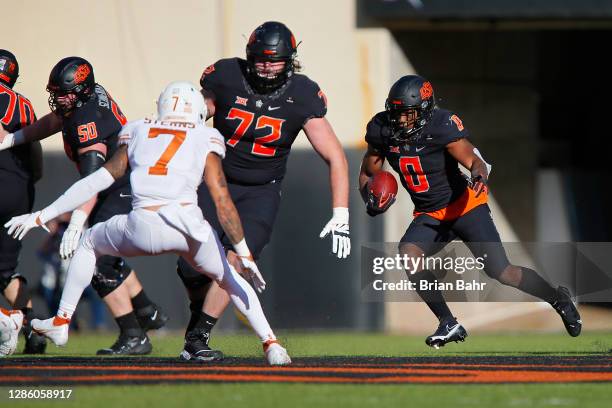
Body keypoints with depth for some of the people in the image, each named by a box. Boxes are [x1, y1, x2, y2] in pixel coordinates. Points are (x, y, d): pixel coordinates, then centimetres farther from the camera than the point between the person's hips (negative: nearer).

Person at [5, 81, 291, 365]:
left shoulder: (137, 134, 20)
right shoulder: (205, 141, 13)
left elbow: (96, 181, 20)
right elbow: (223, 203, 4)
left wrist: (42, 216, 28)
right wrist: (245, 255, 6)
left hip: (144, 229, 1)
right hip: (189, 225, -1)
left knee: (90, 242, 32)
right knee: (229, 279, 27)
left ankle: (61, 323, 33)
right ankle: (271, 344, 14)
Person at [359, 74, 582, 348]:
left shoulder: (441, 126, -23)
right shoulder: (382, 131, -9)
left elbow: (473, 161, -27)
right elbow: (367, 174, 5)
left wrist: (479, 175, -50)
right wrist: (371, 200, -15)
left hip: (464, 206, -4)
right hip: (429, 217, 4)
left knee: (500, 272, -10)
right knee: (407, 254, -26)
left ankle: (558, 299, 20)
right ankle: (449, 325, -13)